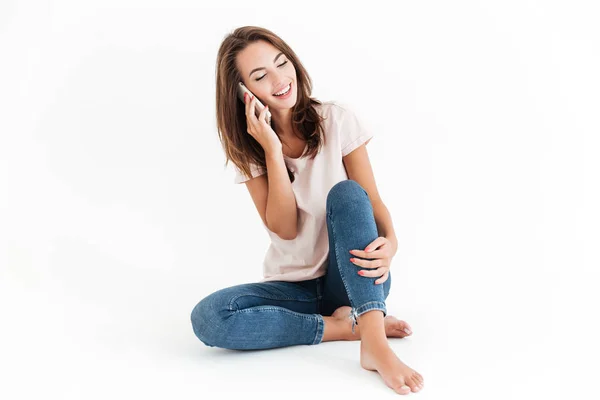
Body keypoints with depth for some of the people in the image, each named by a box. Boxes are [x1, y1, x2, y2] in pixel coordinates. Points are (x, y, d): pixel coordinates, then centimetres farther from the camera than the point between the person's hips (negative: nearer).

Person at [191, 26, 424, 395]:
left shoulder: (337, 120, -6)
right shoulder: (248, 149, -2)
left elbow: (372, 201, -8)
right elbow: (285, 227, -13)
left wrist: (390, 242, -30)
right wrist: (272, 149, -20)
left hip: (353, 279, -1)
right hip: (295, 287, 2)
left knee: (345, 193, -31)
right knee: (208, 317, -25)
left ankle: (375, 341, -42)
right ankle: (345, 326, -20)